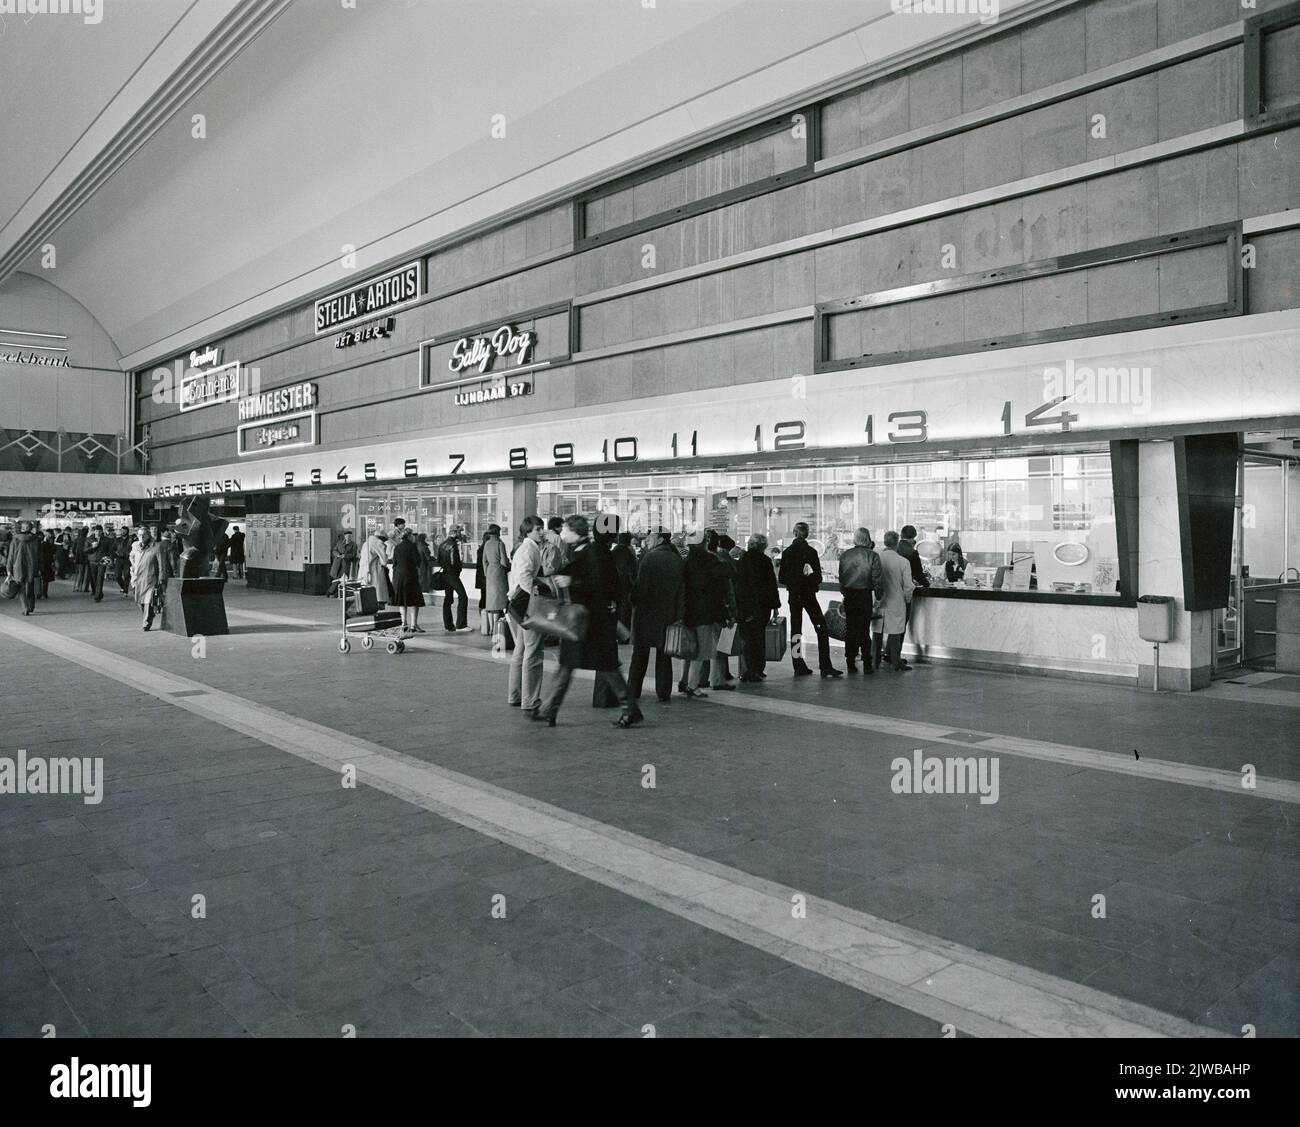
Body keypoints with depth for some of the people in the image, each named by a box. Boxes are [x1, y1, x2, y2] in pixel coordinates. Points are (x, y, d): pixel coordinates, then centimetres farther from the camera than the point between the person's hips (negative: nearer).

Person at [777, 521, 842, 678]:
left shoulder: (787, 552, 1)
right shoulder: (810, 551, -10)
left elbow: (781, 578, 4)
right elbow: (818, 576, -11)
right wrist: (814, 584, 9)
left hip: (793, 595, 4)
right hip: (808, 594, -4)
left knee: (795, 630, 10)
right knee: (821, 628, 1)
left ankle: (799, 666, 9)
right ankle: (825, 666, -5)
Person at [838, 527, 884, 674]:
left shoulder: (845, 555, 2)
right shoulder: (872, 555, -8)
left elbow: (841, 578, 5)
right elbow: (877, 579, -9)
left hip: (849, 595, 3)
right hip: (865, 595, -3)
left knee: (850, 629, 9)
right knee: (864, 630, 3)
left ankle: (850, 664, 11)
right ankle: (867, 665, 5)